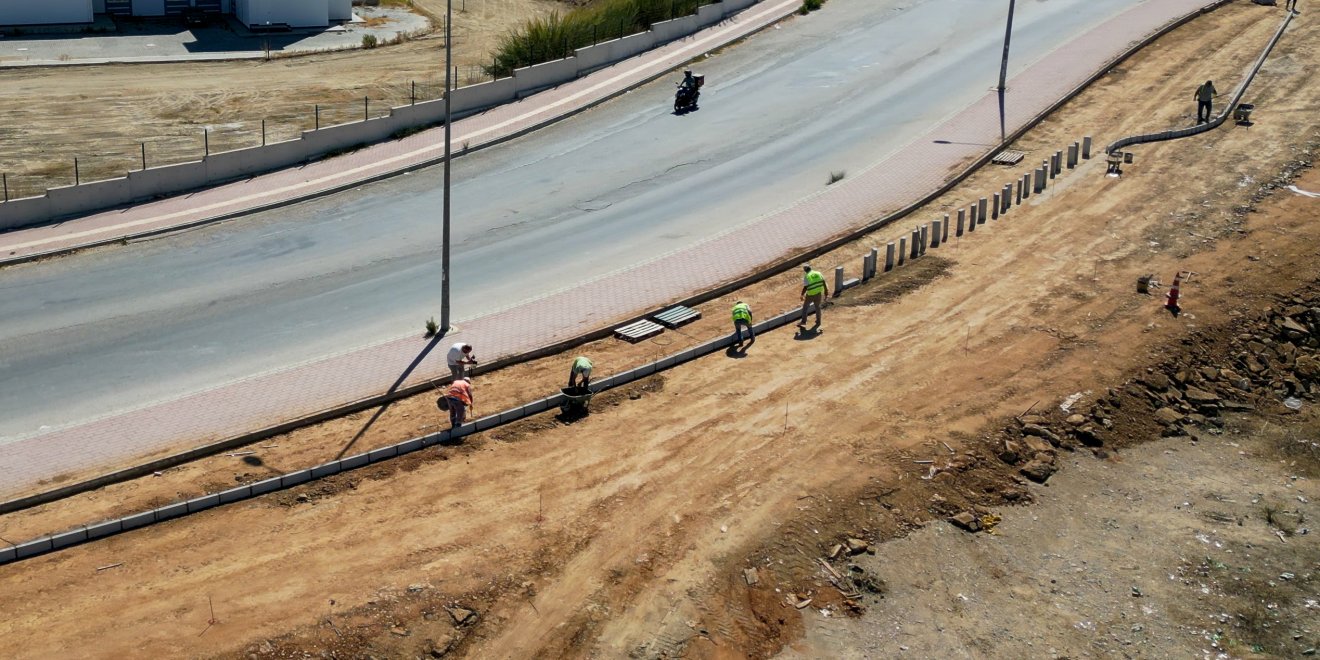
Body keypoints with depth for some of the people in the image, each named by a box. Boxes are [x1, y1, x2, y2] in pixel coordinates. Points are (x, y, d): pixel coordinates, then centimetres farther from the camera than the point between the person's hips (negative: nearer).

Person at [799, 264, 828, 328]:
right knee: (817, 307, 22)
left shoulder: (806, 277, -15)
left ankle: (803, 321, 19)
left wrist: (802, 295, -5)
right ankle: (818, 322, 30)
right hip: (818, 293, 4)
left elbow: (805, 288, -18)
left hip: (810, 295, -4)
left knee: (805, 307, 16)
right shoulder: (818, 273, -2)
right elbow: (824, 282, 3)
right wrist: (826, 291, 16)